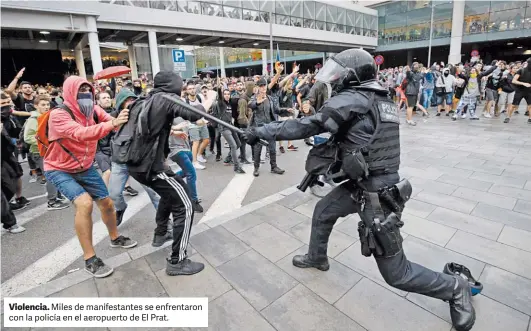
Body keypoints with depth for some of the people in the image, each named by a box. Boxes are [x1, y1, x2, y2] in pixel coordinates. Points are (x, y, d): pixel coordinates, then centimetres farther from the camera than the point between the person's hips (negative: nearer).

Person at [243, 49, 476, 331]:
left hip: (376, 196, -10)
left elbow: (307, 125, -19)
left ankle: (455, 288, 29)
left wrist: (261, 131, -10)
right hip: (360, 185, 10)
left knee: (396, 273, 5)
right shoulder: (380, 100, 9)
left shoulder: (353, 99, -18)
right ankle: (317, 257, 48)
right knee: (323, 211, 23)